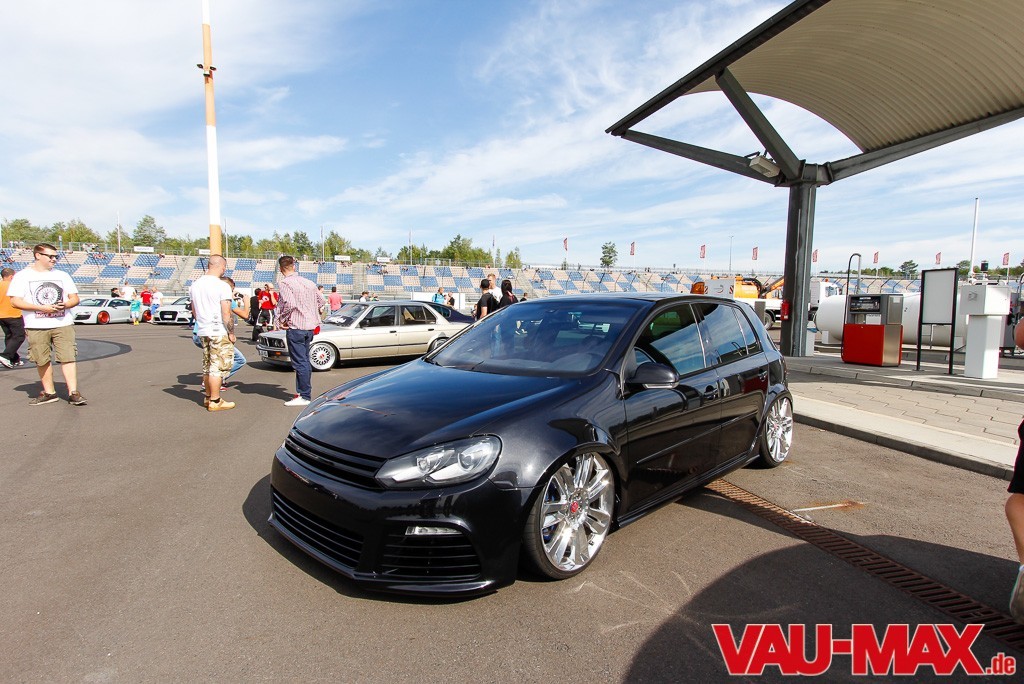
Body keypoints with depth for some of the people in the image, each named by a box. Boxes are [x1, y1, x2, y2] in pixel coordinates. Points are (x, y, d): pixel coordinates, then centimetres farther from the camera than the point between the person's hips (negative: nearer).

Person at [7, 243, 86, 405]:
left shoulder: (62, 275, 13)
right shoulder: (22, 276, 4)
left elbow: (75, 298, 12)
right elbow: (15, 301, -3)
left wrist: (65, 304, -11)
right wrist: (41, 308, -15)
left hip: (63, 324, 1)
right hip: (36, 327, -1)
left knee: (68, 357, -8)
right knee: (42, 361, 5)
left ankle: (73, 393, -8)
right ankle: (49, 392, 18)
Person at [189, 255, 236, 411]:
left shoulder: (195, 285, 10)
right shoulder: (222, 286, -14)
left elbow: (194, 311, 17)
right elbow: (226, 314, -17)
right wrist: (231, 333, -9)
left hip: (202, 332, 8)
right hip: (220, 332, -8)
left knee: (207, 366, 17)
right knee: (218, 367, -3)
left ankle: (207, 398, 25)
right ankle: (215, 401, 0)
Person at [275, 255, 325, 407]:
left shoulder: (285, 283, -11)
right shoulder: (308, 283, 12)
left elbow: (289, 303, -24)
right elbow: (322, 302, 16)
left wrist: (282, 320, -11)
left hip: (295, 327, -8)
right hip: (309, 327, 8)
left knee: (300, 363, -4)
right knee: (304, 361, 15)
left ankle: (304, 396, -1)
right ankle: (302, 392, 24)